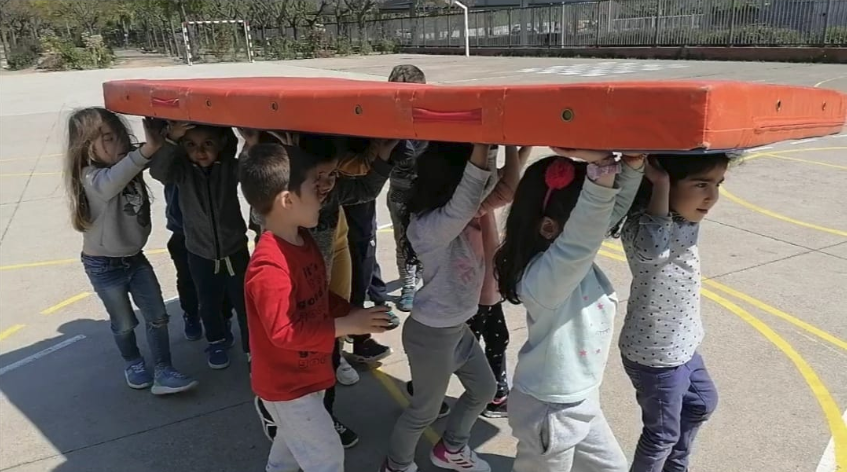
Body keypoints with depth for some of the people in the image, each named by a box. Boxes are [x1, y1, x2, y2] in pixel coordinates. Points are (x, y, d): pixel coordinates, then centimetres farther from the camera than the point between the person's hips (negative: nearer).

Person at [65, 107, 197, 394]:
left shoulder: (129, 162, -5)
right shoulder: (91, 178, -27)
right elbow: (112, 182, -50)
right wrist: (148, 148, -65)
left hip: (134, 257, 6)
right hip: (104, 265, -6)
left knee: (157, 317, 6)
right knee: (124, 324, 15)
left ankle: (163, 373, 17)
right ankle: (133, 364, 40)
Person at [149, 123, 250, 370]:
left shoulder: (231, 167, -14)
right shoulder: (182, 170, -12)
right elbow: (158, 171, -31)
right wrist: (170, 141, -47)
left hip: (235, 251, -1)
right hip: (200, 254, 2)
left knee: (245, 304, 10)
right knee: (209, 305, 19)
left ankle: (253, 347, 31)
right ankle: (218, 341, 45)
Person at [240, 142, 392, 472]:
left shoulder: (304, 241, 0)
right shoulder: (269, 267, -32)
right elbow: (283, 332, -33)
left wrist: (353, 313, -6)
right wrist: (346, 325, -29)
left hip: (306, 376, 9)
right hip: (286, 386, -9)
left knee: (293, 443, 29)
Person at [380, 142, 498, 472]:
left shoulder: (465, 212, -5)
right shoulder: (428, 226, -33)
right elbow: (465, 200, -50)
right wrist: (481, 145, -56)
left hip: (457, 326, 9)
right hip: (431, 333, -9)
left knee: (484, 389, 26)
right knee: (425, 410, 14)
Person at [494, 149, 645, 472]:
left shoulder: (574, 256, -8)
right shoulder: (542, 277, -35)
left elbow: (615, 207, -8)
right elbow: (582, 238, -54)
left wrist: (633, 164, -26)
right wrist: (601, 169, -64)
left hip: (580, 400, 9)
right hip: (550, 411, -9)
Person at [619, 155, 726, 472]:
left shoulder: (686, 221, -4)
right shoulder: (641, 224, -32)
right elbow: (651, 247, -51)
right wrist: (660, 185, -41)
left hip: (681, 346, 9)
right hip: (655, 357, -9)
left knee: (702, 404, 30)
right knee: (663, 434, 12)